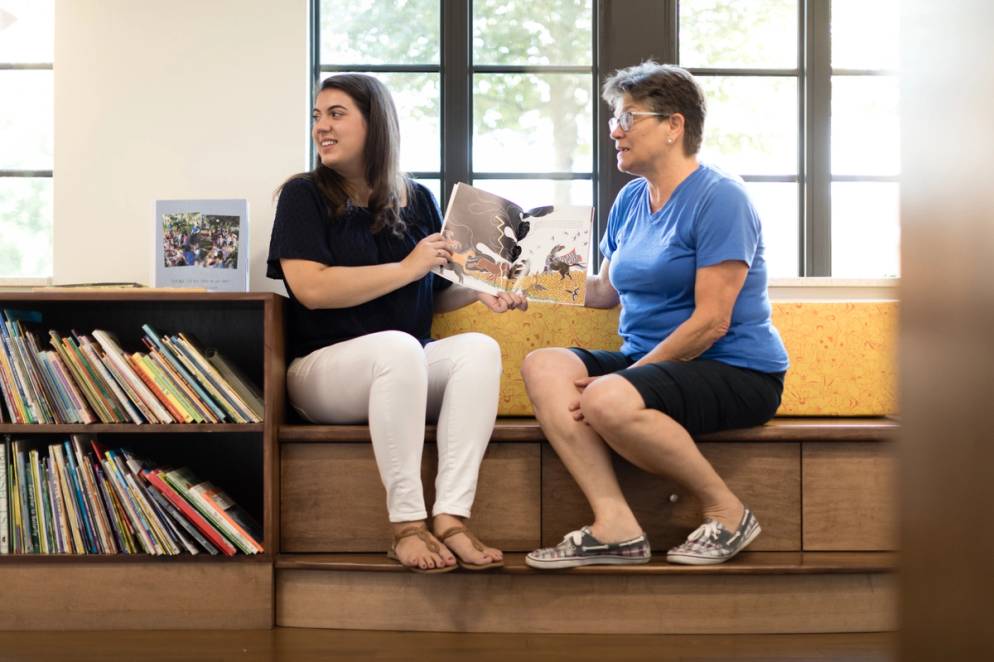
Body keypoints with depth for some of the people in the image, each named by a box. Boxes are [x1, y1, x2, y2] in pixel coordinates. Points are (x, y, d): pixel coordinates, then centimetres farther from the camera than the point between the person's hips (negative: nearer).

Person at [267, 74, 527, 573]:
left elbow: (436, 296, 20)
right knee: (399, 346, -36)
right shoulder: (304, 195, -1)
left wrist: (480, 291, -2)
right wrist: (408, 267, -13)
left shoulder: (417, 201, 12)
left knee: (480, 348, -25)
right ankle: (407, 525, -34)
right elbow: (311, 288, -16)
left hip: (409, 372, 5)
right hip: (323, 364, -4)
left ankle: (451, 518, -35)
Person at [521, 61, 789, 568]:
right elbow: (606, 291, 18)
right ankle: (616, 525, -23)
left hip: (735, 371, -8)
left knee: (608, 400, -33)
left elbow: (711, 321, -18)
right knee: (543, 366, -15)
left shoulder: (718, 198, -12)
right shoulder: (630, 200, 14)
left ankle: (727, 512, -12)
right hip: (648, 360, 8)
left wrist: (630, 373, -19)